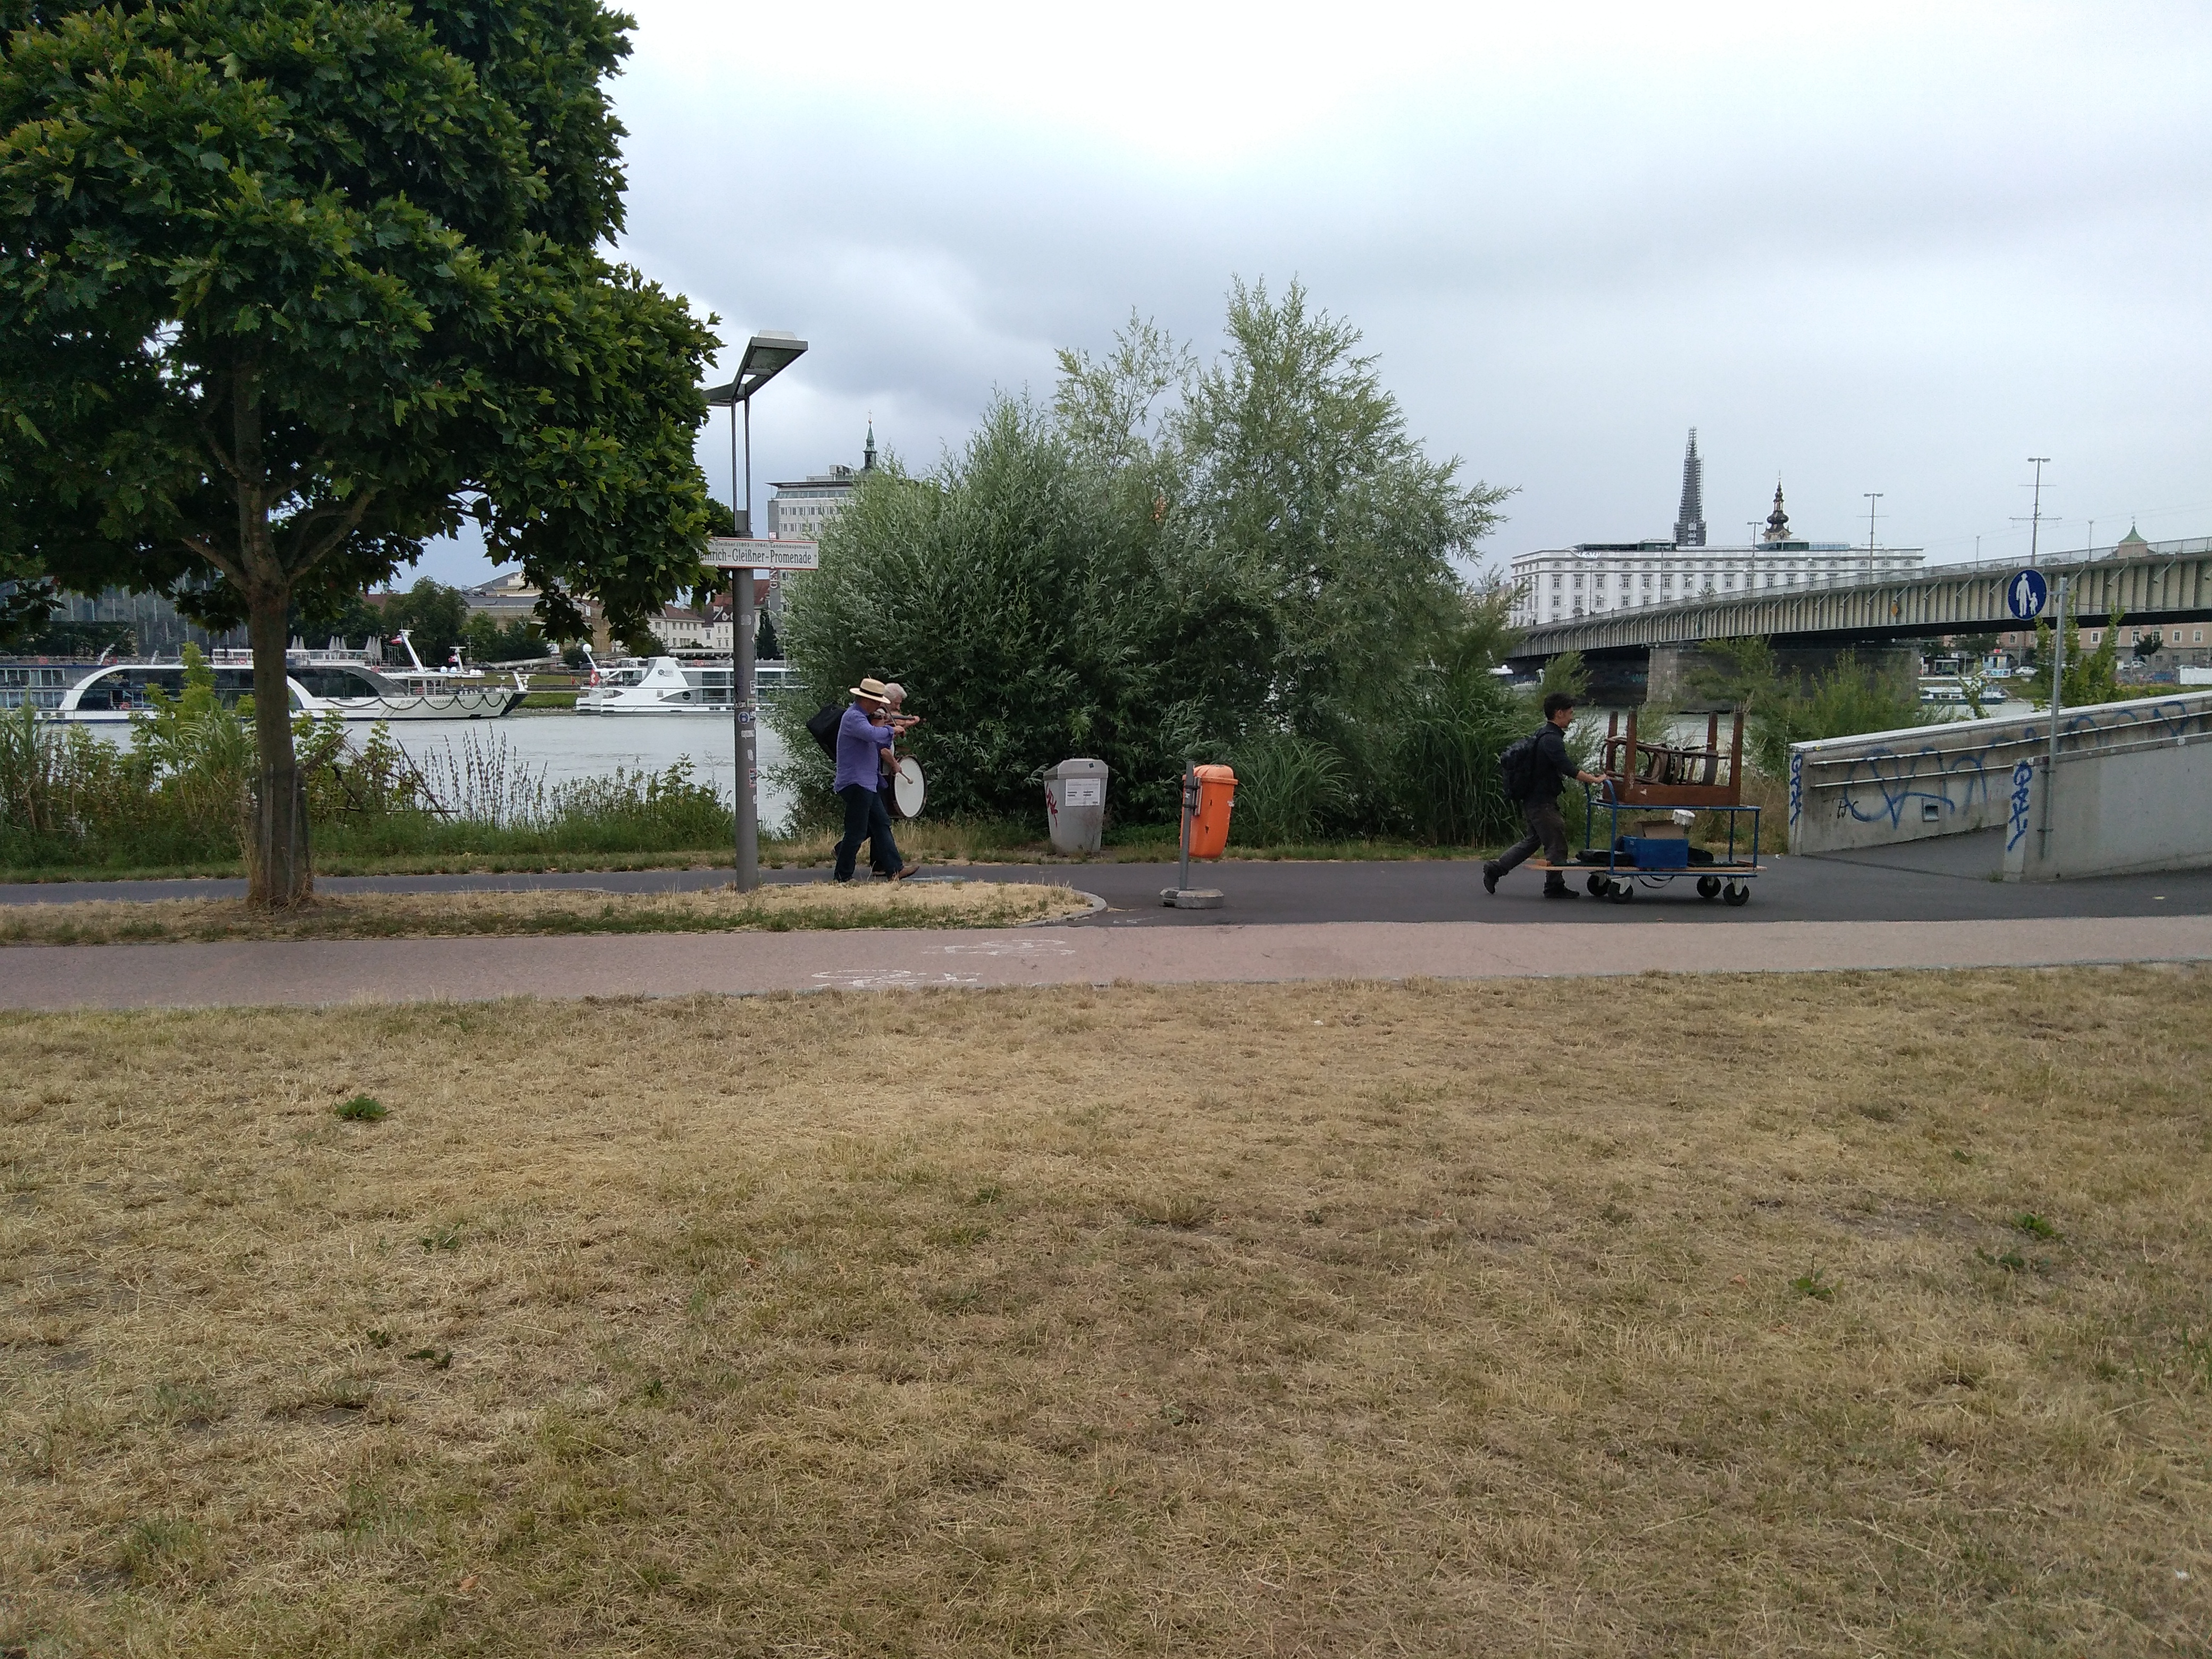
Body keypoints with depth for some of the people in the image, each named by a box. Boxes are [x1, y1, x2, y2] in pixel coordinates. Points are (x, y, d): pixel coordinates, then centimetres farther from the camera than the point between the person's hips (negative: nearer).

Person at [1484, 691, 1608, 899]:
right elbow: (1568, 769, -27)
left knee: (1533, 840, 18)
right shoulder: (1551, 739, -20)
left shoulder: (1544, 734, 13)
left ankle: (1495, 868, 17)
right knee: (1556, 841, 0)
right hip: (1542, 802, -11)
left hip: (1534, 799, 11)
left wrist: (1586, 775, 24)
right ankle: (1555, 887, 10)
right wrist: (1594, 780, -24)